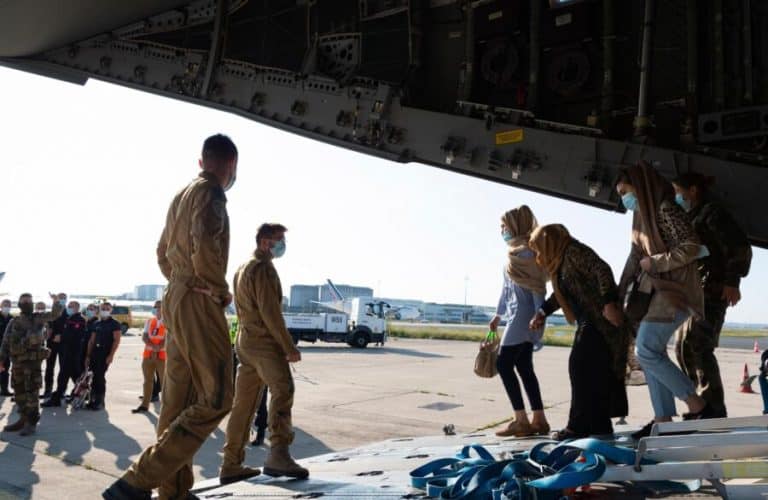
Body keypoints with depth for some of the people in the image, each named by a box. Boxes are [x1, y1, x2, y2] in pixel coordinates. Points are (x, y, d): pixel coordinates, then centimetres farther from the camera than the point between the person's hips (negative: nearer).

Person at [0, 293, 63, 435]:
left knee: (32, 391, -5)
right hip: (17, 362, 5)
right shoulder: (14, 322, 11)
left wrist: (56, 301, -29)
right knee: (19, 391, 11)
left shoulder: (38, 318, 2)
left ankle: (32, 422, 0)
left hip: (33, 361, -5)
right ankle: (23, 419, 24)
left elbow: (55, 314, -11)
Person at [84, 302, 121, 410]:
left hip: (105, 354, -5)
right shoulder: (96, 324, 16)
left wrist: (111, 355, -16)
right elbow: (92, 340, 17)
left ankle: (100, 402, 0)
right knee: (92, 377, 3)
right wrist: (88, 355, 11)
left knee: (100, 377, -9)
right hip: (94, 353, 5)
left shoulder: (114, 324, -1)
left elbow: (116, 340, -8)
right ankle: (92, 400, 14)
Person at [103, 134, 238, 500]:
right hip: (199, 302, -10)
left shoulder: (182, 194, 20)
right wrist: (220, 290, -11)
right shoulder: (211, 193, -9)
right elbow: (205, 246, -24)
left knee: (178, 401, 10)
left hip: (176, 299, 10)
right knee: (215, 398, -10)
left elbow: (164, 252, 25)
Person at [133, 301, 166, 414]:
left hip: (162, 355, -5)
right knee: (148, 380, 10)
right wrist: (153, 346, -13)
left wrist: (158, 348, -21)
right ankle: (144, 405, 16)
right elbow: (144, 337, 4)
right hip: (148, 354, 5)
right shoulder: (149, 321, 12)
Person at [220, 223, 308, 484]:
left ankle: (231, 465, 15)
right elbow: (270, 313, -17)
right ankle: (278, 455, -31)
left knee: (243, 404, 11)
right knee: (283, 390, -18)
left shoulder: (242, 269, 22)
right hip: (264, 341, -10)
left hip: (245, 341, 10)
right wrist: (289, 347, -15)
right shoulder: (263, 268, -9)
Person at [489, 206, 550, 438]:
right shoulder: (513, 251, 16)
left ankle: (521, 420, -6)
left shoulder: (525, 250, -11)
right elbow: (507, 287, 23)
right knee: (524, 367, 8)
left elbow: (538, 286, -16)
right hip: (517, 315, 9)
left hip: (524, 315, -9)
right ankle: (539, 420, 12)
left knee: (503, 364, -8)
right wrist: (498, 314, 26)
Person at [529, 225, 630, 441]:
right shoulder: (560, 261, 19)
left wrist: (609, 303, -30)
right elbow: (560, 295, 31)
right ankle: (600, 426, 17)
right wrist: (542, 313, 28)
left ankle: (580, 426, -5)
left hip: (601, 320, -10)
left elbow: (602, 270, -22)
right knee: (596, 373, 11)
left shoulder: (574, 252, -10)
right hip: (589, 322, 10)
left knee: (582, 368, -9)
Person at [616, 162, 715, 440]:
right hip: (655, 290, 9)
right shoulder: (642, 214, 13)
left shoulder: (665, 210, -15)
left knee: (646, 351, -12)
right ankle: (663, 419, 11)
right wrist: (619, 294, 11)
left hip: (674, 289, -9)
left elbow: (691, 247, -22)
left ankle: (698, 407, -3)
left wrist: (655, 262, -15)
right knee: (651, 353, 7)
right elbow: (635, 258, 15)